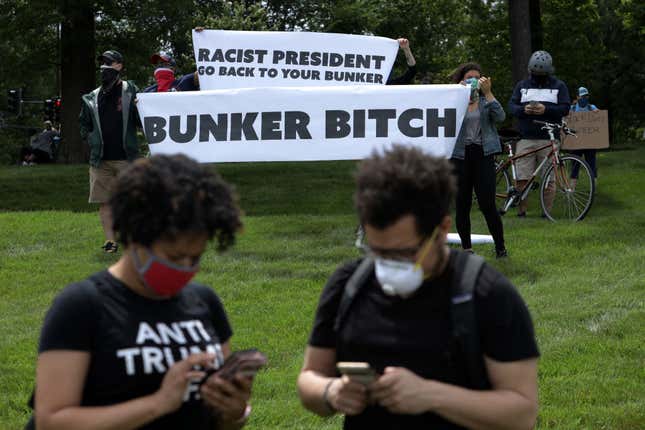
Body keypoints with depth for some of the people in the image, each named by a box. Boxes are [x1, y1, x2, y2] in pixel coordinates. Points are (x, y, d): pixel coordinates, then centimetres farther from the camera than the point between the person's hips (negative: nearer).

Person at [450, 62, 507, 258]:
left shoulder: (486, 100, 11)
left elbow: (500, 117, -8)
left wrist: (488, 93, -13)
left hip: (483, 155, 0)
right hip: (460, 155, 0)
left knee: (487, 204, -9)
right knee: (462, 205, 2)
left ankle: (500, 247, 1)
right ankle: (466, 247, 13)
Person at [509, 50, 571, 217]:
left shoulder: (559, 86, 9)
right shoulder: (522, 85, 16)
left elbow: (565, 108, 0)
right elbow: (511, 106, 9)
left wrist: (546, 110, -16)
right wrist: (524, 109, -13)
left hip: (549, 140, -1)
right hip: (526, 139, 1)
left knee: (549, 179, -2)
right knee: (522, 178, -5)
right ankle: (521, 211, 5)